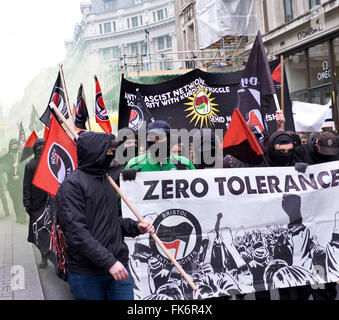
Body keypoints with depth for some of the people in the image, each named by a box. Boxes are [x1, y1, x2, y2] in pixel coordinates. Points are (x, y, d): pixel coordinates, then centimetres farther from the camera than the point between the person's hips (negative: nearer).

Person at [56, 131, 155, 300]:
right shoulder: (72, 184, -11)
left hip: (118, 266, 7)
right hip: (87, 274, -7)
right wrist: (109, 261, -23)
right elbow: (76, 232, -19)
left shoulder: (105, 181, 15)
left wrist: (136, 227, 5)